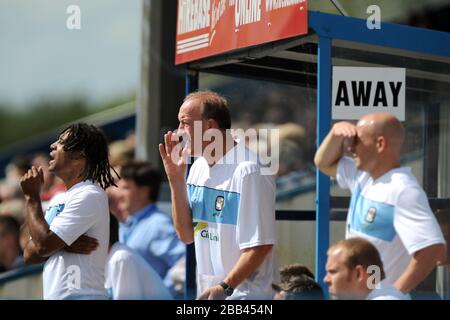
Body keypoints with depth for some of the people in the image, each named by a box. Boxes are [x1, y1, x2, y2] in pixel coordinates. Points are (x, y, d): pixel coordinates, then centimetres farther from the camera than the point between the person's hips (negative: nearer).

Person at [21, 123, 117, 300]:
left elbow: (43, 245, -15)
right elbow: (29, 255, 12)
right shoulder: (58, 199, 18)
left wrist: (31, 197, -5)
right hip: (53, 295, 8)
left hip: (80, 294, -8)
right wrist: (63, 245, -8)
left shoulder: (89, 196, -9)